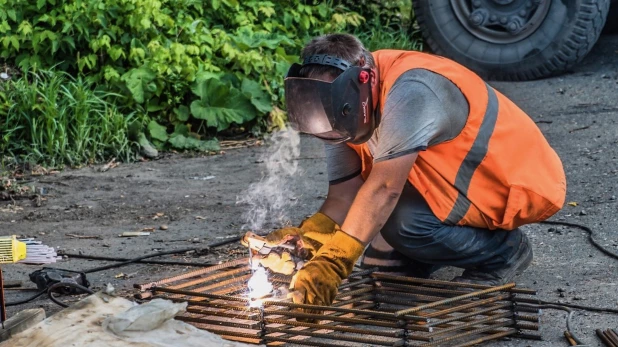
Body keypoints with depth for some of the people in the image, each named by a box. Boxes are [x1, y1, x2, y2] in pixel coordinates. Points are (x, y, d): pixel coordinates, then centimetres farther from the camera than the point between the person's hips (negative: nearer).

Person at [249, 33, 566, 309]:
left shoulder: (409, 91, -31)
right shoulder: (344, 111, -4)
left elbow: (384, 188, -36)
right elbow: (343, 199, -7)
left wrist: (333, 263, -38)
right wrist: (303, 238, -26)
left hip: (515, 181, -8)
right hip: (458, 177, 8)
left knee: (404, 221, -29)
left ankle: (503, 249, -7)